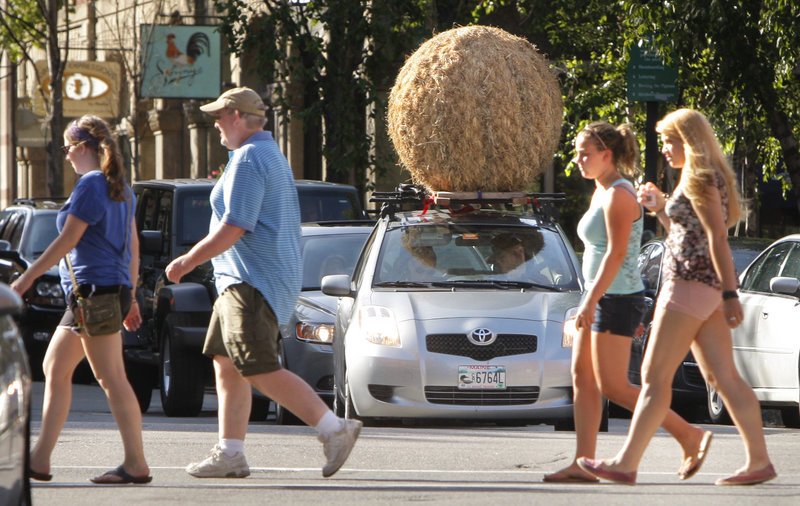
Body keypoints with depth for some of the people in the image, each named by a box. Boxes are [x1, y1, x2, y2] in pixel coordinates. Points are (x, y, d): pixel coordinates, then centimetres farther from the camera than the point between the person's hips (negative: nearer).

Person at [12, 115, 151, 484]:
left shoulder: (91, 185, -12)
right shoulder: (121, 189, 16)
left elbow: (68, 239, -16)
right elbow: (133, 245, 19)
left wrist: (28, 277, -11)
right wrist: (131, 295, 23)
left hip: (96, 288, -10)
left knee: (111, 378, -9)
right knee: (54, 368, 12)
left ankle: (136, 464, -8)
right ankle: (40, 460, 11)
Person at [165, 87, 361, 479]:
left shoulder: (249, 160, -14)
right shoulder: (272, 156, 20)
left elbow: (234, 227, -21)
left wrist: (188, 261, -13)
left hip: (253, 282, -11)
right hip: (242, 281, 11)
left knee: (261, 372, -13)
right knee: (226, 365, 9)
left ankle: (334, 429, -16)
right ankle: (229, 454, 8)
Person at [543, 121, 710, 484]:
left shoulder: (618, 195, -15)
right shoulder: (602, 193, 15)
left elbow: (616, 254, -21)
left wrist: (590, 302, -25)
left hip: (617, 299, -10)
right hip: (601, 297, 10)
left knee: (612, 387, -10)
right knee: (582, 379, 5)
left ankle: (690, 436, -5)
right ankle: (583, 464, 3)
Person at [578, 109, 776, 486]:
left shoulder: (699, 179, -11)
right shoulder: (708, 179, 20)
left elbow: (717, 237, -18)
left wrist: (730, 294, -23)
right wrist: (660, 208, 15)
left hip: (691, 282, -10)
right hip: (706, 286, 10)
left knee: (654, 376, -7)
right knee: (723, 377, 6)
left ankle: (626, 464, -6)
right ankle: (759, 461, 1)